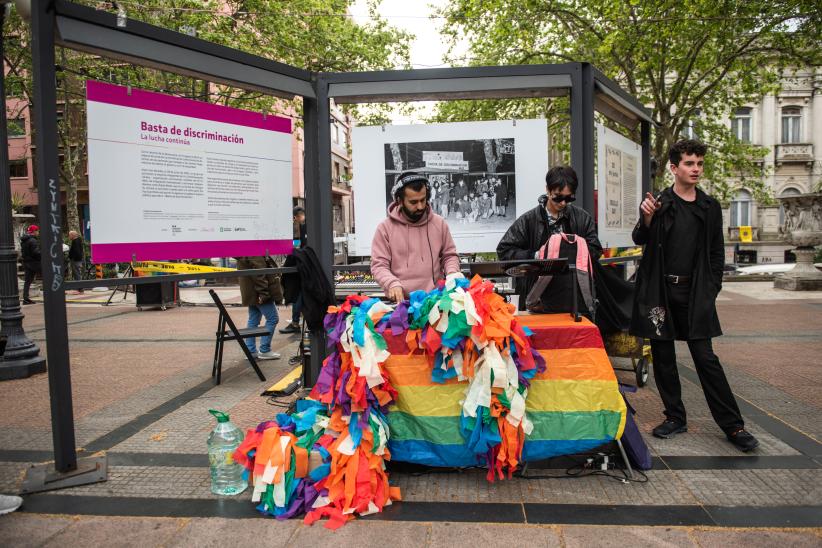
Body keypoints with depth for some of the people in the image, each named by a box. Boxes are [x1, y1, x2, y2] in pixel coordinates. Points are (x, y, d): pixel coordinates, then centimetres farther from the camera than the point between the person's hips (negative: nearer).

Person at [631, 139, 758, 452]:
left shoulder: (710, 207, 8)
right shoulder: (659, 202, 1)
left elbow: (717, 253, 13)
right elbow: (640, 240, -6)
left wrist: (711, 290, 4)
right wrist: (646, 219, -26)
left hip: (694, 294, 1)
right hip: (659, 290, -1)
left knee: (705, 357, 0)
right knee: (663, 358, 6)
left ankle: (732, 425, 10)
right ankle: (675, 418, 20)